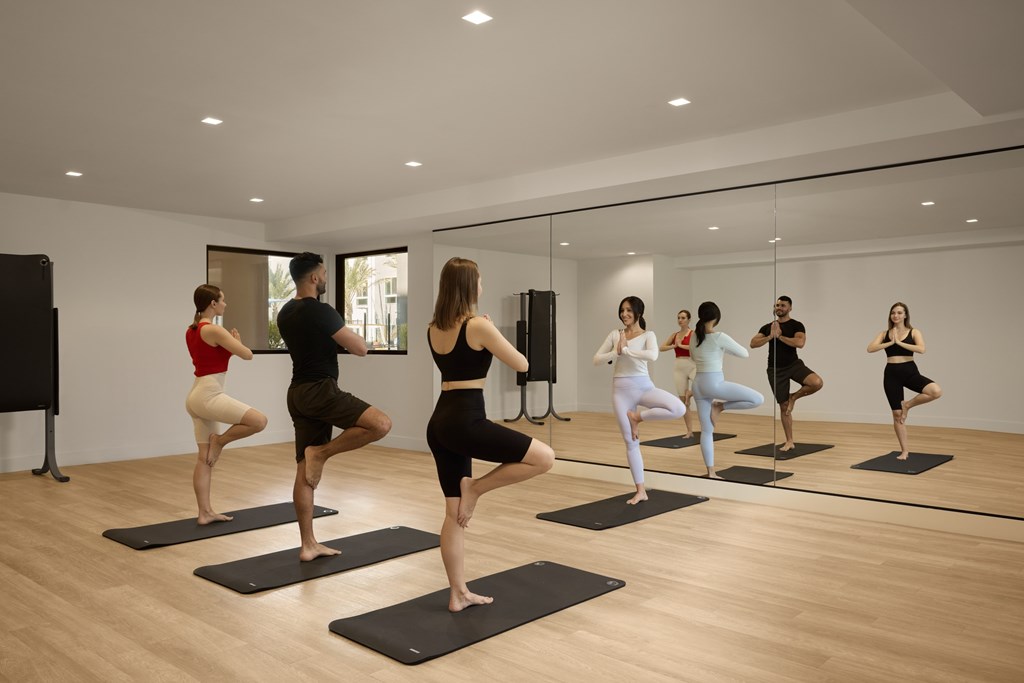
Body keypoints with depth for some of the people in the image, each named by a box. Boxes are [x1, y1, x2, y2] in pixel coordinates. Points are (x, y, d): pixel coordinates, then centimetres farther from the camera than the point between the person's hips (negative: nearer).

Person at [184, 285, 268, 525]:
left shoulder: (191, 331, 14)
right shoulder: (214, 331, -13)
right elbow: (247, 355, -11)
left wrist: (228, 344, 23)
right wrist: (236, 342, 8)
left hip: (197, 396, 10)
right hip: (208, 395, -10)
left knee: (204, 457, 11)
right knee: (259, 420, -15)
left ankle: (205, 512, 14)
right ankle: (219, 441, 3)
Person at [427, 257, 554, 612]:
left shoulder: (433, 329, 11)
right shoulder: (478, 325, -12)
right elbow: (522, 365, -2)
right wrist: (491, 332, 12)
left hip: (439, 423, 9)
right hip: (465, 422, -9)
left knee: (454, 512, 13)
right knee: (544, 456, -1)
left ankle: (459, 594, 20)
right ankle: (475, 487, 2)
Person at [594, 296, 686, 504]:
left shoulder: (648, 335, -2)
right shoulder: (615, 334, 6)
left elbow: (653, 355, -25)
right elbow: (596, 359, 2)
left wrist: (626, 350, -20)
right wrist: (617, 352, -12)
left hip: (643, 386, -1)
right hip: (621, 389, 2)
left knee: (679, 409, -27)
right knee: (630, 441, 3)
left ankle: (638, 417, -4)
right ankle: (640, 491, 14)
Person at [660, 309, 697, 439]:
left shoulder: (693, 333, -3)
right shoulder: (674, 335, 12)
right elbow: (661, 348, 9)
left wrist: (681, 345, -14)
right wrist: (673, 346, -5)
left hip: (692, 366, -4)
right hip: (678, 368, 4)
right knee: (683, 401, 5)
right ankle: (689, 431, 11)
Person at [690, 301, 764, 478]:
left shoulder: (694, 337, 7)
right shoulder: (720, 337, -11)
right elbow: (745, 354, -1)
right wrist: (726, 349, 15)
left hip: (698, 384, 7)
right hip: (714, 383, -7)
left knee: (706, 430, 10)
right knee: (758, 399, -4)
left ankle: (710, 472, 10)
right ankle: (720, 407, 3)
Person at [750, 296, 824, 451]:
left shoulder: (796, 325, -3)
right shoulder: (767, 327, 7)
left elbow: (800, 343, -22)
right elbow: (753, 344, -4)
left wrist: (779, 335, -17)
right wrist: (770, 336, -15)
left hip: (793, 364, -2)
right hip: (776, 369, 2)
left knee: (817, 383, -30)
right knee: (783, 406, 5)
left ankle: (793, 397, -1)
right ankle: (789, 441, 15)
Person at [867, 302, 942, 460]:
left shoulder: (914, 332, 2)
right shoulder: (884, 334, 6)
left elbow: (921, 349, -17)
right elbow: (870, 348, -10)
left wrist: (899, 342, -18)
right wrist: (890, 342, -16)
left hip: (910, 371, -1)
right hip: (892, 374, 1)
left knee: (936, 391, -29)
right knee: (897, 414, 3)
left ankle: (907, 405, -1)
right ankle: (904, 451, 15)